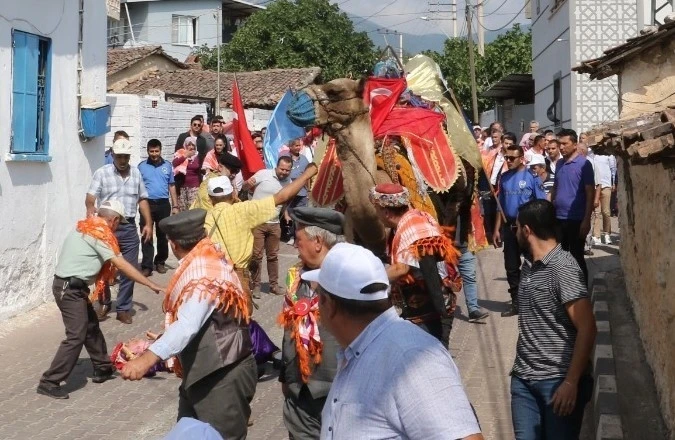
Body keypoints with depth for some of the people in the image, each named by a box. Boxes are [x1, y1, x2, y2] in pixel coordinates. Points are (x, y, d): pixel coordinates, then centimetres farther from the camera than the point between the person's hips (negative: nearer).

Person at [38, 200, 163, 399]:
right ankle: (49, 382, -9)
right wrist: (151, 284, -15)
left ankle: (102, 368, 30)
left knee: (91, 326, 19)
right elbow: (122, 264, -17)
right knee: (76, 336, -11)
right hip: (70, 289, -10)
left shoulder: (86, 228, 13)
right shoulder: (100, 234, -14)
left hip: (71, 286, 10)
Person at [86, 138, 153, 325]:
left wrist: (148, 223, 8)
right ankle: (104, 304, 25)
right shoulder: (102, 173, -1)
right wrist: (90, 208, -34)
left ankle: (123, 309, 10)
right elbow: (90, 197, -11)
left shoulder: (136, 173, 11)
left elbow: (142, 199, 16)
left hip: (129, 228, 3)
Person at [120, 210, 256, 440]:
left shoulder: (204, 273, -24)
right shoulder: (203, 263, 6)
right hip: (202, 371, 10)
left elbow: (187, 326, -38)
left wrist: (149, 357, -47)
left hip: (223, 377, -10)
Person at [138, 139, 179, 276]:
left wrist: (175, 206, 7)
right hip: (147, 204, -2)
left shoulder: (167, 166, 7)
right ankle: (147, 266, -4)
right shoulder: (141, 166, 2)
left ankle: (160, 262, 22)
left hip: (163, 204, 2)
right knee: (147, 236, -3)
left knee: (163, 235, 9)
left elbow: (171, 186, 11)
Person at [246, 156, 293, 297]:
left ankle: (274, 285, 24)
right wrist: (248, 183, -31)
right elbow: (246, 186, -7)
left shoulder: (289, 183, 2)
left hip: (274, 224, 4)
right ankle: (255, 286, 11)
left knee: (273, 256, 13)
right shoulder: (263, 174, -13)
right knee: (256, 255, 0)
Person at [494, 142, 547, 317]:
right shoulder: (504, 178, 7)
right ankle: (516, 303, 20)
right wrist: (497, 229, 9)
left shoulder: (531, 176, -9)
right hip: (509, 227, 5)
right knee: (511, 267, 10)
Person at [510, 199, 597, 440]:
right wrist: (521, 367, 14)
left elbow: (587, 328, -19)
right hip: (523, 378, 7)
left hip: (558, 380, -6)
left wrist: (571, 382, -20)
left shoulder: (563, 268, -14)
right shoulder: (528, 265, 10)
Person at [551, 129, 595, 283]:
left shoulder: (583, 164, -9)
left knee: (577, 258, 3)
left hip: (576, 219, -6)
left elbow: (590, 193, -11)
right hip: (558, 218, 6)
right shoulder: (559, 164, 10)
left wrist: (586, 220, -16)